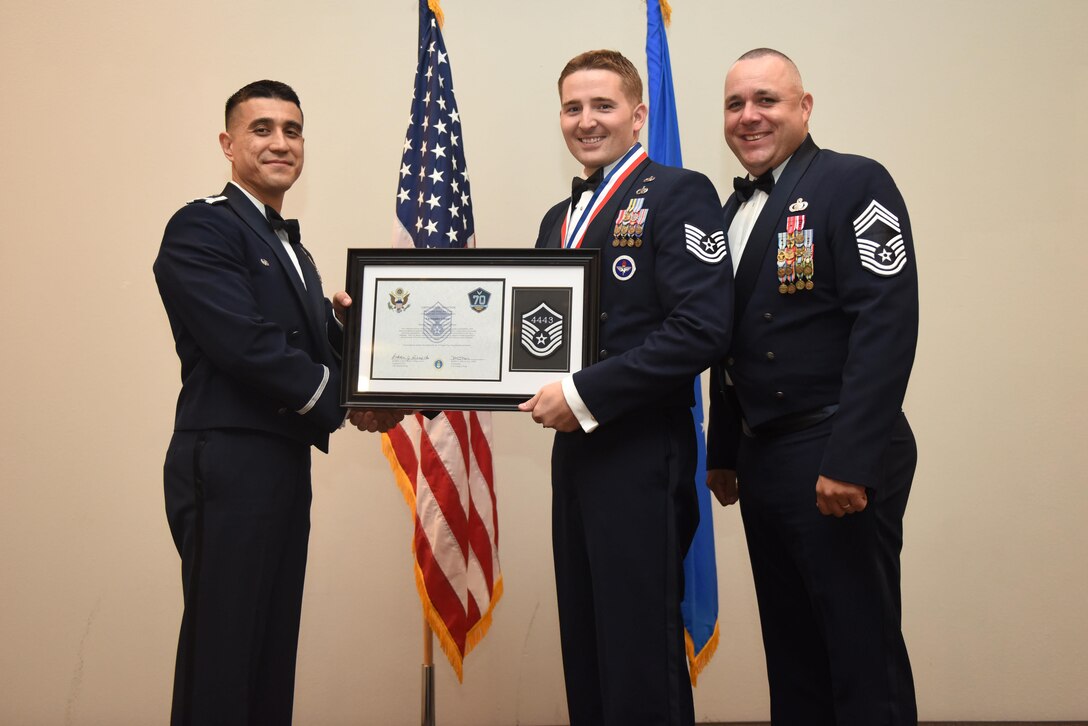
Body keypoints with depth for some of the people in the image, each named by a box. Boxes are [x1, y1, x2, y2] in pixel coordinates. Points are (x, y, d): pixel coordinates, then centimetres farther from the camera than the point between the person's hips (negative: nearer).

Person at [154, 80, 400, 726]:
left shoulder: (291, 246, 19)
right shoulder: (202, 228, -8)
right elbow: (246, 345, -19)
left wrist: (344, 320, -4)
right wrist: (346, 403, -11)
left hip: (285, 466, 9)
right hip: (228, 467, -9)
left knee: (273, 651, 13)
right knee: (223, 653, -2)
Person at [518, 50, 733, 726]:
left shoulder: (678, 194, -7)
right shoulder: (559, 219, 17)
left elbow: (702, 329, -18)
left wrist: (585, 394, -18)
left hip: (643, 454, -7)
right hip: (574, 449, 8)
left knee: (641, 654, -1)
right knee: (584, 649, 14)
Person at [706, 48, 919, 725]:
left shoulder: (855, 183, -7)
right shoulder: (736, 210, 16)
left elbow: (886, 327, -17)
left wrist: (852, 461, -22)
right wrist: (724, 453, 16)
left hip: (836, 458, -7)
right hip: (762, 460, 7)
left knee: (862, 653, -1)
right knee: (791, 649, 14)